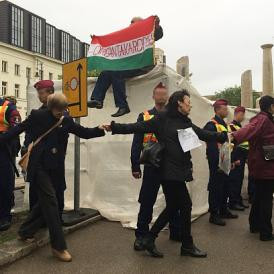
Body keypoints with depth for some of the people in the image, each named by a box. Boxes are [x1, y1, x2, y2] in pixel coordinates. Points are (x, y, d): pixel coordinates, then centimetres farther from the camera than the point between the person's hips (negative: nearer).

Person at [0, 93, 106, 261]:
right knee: (51, 203, -8)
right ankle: (59, 246, 1)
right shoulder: (38, 116, -8)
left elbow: (84, 133, 1)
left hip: (52, 167, 5)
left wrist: (99, 130, -16)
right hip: (38, 166, -5)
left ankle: (25, 232, 33)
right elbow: (18, 130, 0)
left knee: (45, 202, 12)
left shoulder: (66, 121, 2)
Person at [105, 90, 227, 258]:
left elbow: (206, 135, 19)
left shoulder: (186, 123, 14)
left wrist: (225, 136, 18)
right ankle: (187, 246, 20)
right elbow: (138, 127, -10)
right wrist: (114, 127, -16)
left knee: (173, 207, 13)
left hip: (179, 172, 8)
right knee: (185, 205, 0)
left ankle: (150, 239, 25)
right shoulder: (162, 119, -7)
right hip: (171, 171, -8)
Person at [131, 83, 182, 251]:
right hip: (152, 166, -2)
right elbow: (137, 143, 0)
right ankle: (141, 235, 15)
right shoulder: (144, 117, 3)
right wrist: (135, 166, -5)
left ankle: (176, 232, 30)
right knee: (147, 201, 2)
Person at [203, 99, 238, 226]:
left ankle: (223, 211, 31)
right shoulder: (212, 125, -14)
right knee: (215, 188, -2)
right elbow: (211, 147, -20)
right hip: (217, 162, -9)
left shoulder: (224, 124, 16)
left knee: (225, 186, 17)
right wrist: (216, 163, -22)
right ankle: (213, 215, 8)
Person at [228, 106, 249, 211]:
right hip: (236, 159, -9)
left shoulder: (239, 126, 18)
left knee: (240, 180, 13)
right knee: (234, 181, -3)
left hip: (242, 158, 9)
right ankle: (232, 203, 5)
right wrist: (235, 159, -20)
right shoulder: (231, 126, -13)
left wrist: (245, 156, 19)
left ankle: (238, 200, 22)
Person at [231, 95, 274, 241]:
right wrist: (234, 136, -53)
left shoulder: (260, 118, 13)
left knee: (259, 197, 20)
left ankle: (255, 225, 32)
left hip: (258, 165, 10)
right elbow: (249, 129, -37)